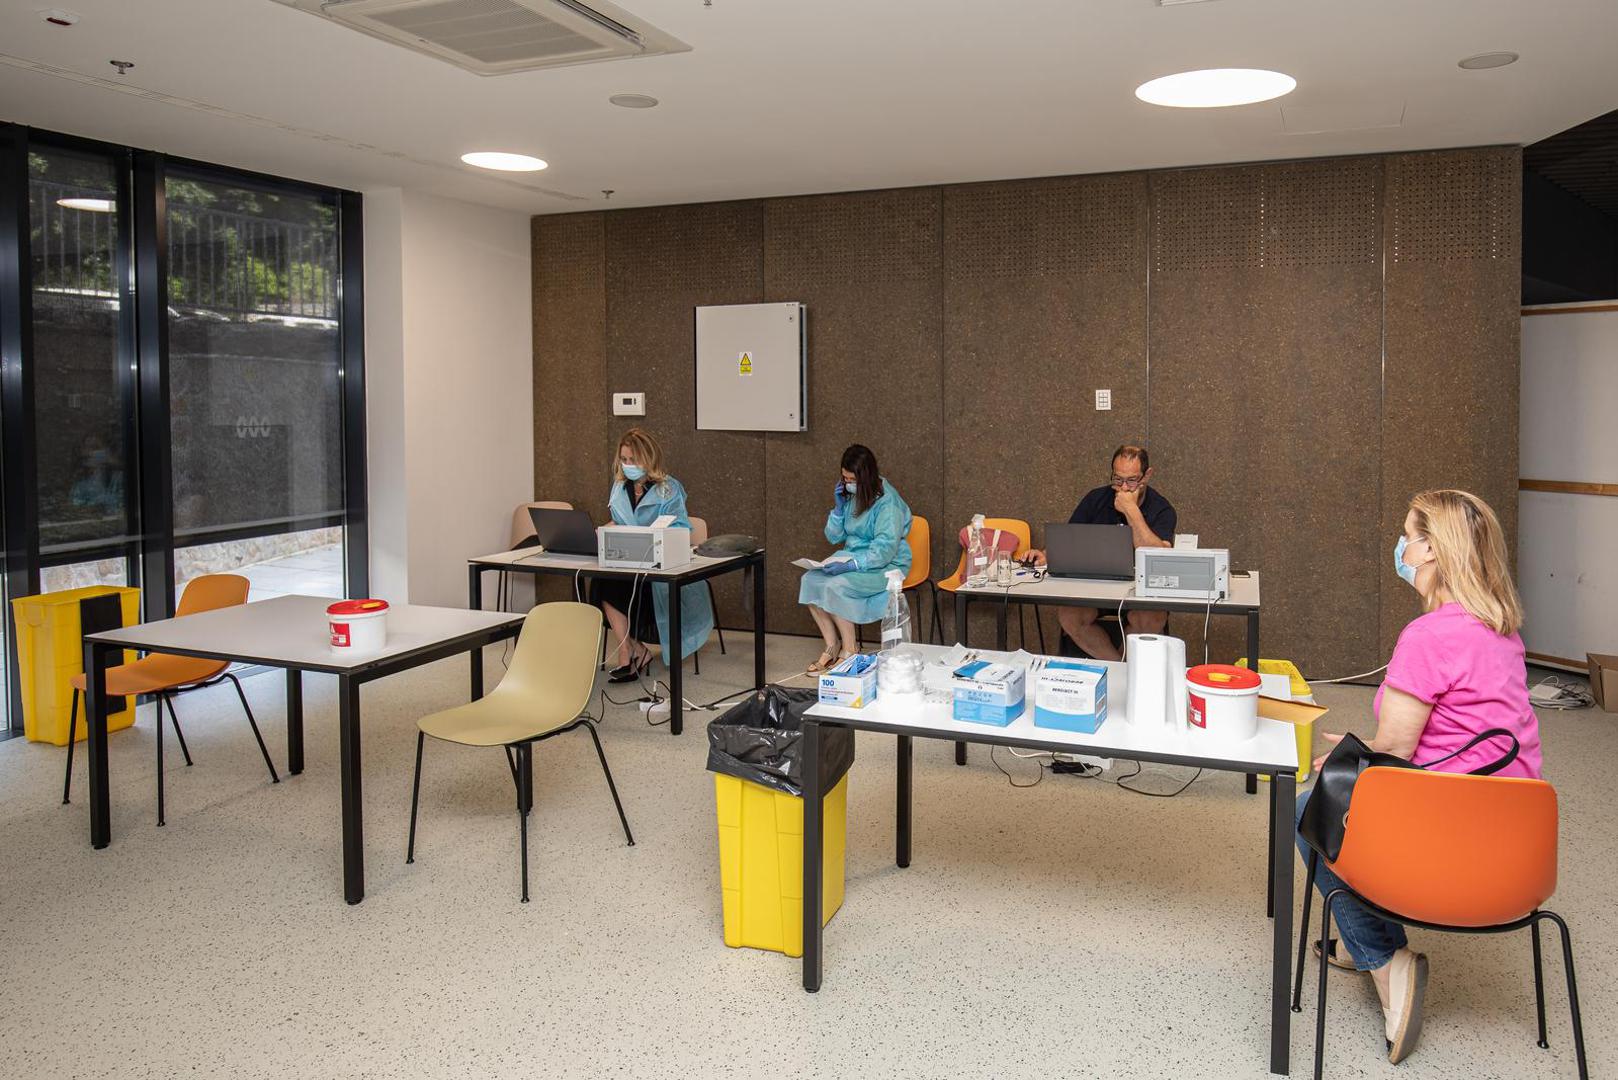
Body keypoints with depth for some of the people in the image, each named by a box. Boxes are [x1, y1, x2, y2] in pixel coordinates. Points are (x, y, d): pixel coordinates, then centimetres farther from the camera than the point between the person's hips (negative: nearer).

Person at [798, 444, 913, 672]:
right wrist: (838, 507, -6)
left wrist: (851, 565, -31)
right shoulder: (849, 495, 3)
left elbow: (885, 549, -23)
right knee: (810, 580, -16)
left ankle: (849, 651, -12)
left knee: (836, 586, -29)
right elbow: (834, 537, 10)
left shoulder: (887, 501, -18)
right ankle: (832, 647, -6)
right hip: (852, 557, 7)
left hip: (886, 565, -7)